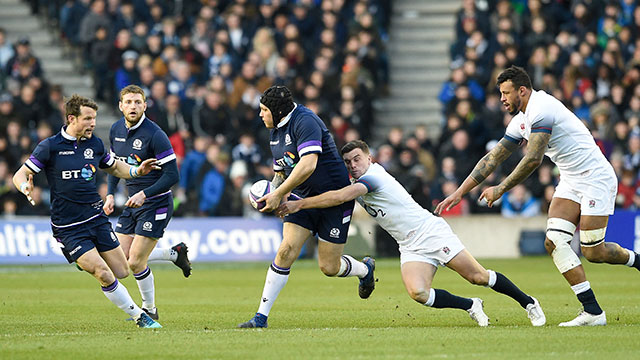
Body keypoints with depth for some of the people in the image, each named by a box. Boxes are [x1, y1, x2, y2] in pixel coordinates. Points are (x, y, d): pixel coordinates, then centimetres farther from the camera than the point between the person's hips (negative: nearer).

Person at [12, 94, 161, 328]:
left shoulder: (95, 144, 6)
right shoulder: (50, 147, -8)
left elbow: (114, 167, 23)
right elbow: (20, 175, -4)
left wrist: (137, 171, 3)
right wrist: (26, 187, -28)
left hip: (96, 219, 5)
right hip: (68, 228, -5)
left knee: (121, 272, 0)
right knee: (104, 275, -15)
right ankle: (139, 317, -2)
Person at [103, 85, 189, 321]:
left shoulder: (154, 135, -19)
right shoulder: (116, 130, 3)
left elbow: (172, 175, -19)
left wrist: (145, 194, -28)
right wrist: (110, 195, 5)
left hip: (155, 204, -7)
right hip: (132, 203, 7)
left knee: (135, 263, -9)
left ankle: (149, 310, 15)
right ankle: (174, 253, 22)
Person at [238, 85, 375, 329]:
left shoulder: (305, 122, -21)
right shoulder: (276, 133, 9)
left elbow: (308, 165, -33)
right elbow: (281, 172, 20)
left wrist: (278, 194, -29)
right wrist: (273, 195, -2)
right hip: (304, 199, 7)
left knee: (329, 267, -2)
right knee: (286, 251, -12)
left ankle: (365, 269, 33)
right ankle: (261, 317, -12)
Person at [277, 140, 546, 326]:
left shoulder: (373, 176, -18)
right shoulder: (356, 185, 10)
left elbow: (340, 197, -31)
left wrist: (299, 204, -33)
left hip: (431, 232, -7)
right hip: (410, 248, 7)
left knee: (477, 277, -8)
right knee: (417, 293, -19)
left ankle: (528, 302, 12)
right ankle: (471, 307, 2)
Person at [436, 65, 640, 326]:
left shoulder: (541, 109, -21)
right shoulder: (521, 121, 9)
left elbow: (533, 160, -26)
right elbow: (492, 159, 14)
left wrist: (501, 189, -17)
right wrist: (459, 192, 11)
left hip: (596, 178, -9)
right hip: (570, 182, 9)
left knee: (593, 253, -8)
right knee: (554, 242, -8)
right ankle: (593, 312, -7)